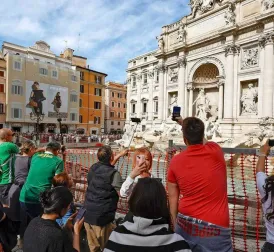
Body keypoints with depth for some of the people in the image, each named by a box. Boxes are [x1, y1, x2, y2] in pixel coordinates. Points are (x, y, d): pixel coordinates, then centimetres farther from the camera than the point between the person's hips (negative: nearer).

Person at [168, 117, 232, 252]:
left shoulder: (175, 161, -8)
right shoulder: (215, 151, -10)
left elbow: (173, 197, 0)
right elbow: (203, 142, 14)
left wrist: (175, 225, 14)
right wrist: (185, 123, 27)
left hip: (185, 224, 2)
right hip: (215, 228, -1)